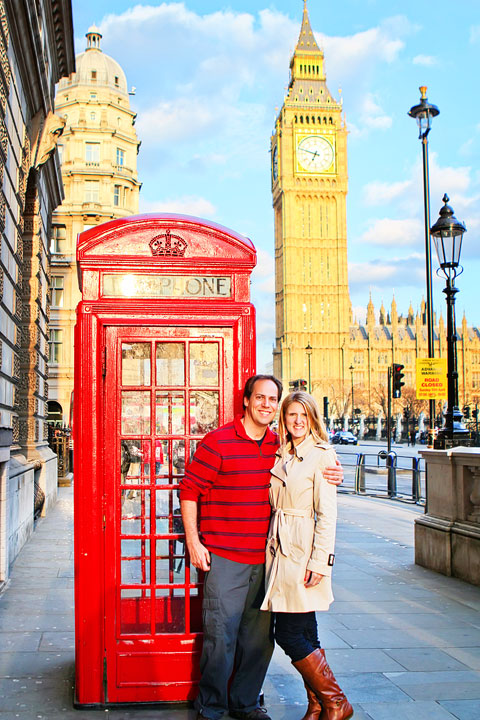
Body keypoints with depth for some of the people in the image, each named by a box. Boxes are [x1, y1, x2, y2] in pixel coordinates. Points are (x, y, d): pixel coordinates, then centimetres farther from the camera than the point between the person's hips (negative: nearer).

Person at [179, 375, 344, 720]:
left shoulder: (281, 445, 8)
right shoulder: (218, 442, -7)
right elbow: (189, 490, -5)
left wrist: (334, 476, 1)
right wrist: (193, 542, -8)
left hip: (265, 559, 5)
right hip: (224, 558, -5)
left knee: (259, 636, 12)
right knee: (221, 635, -1)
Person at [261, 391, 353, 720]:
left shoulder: (322, 455, -9)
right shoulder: (281, 456, 13)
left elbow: (327, 514, -12)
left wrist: (319, 561, -16)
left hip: (303, 552, -7)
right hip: (280, 550, 7)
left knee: (289, 634, -6)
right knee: (304, 634, 11)